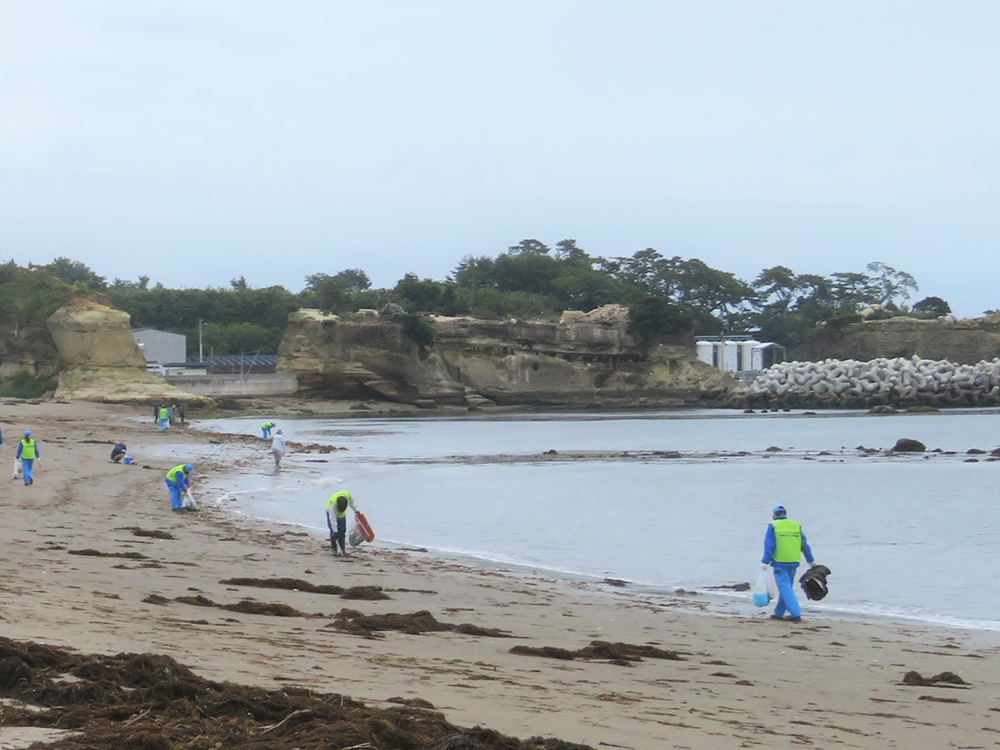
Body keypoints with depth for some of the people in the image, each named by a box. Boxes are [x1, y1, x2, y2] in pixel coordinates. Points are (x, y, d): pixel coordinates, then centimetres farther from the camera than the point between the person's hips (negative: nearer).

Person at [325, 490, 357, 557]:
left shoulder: (348, 495, -29)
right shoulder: (333, 504, -40)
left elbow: (351, 502, -4)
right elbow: (332, 518, -40)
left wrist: (356, 511, 3)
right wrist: (335, 530, -42)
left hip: (342, 515, 5)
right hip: (332, 513, -5)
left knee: (342, 533, 4)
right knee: (334, 533, -12)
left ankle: (343, 550, 8)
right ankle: (335, 551, -4)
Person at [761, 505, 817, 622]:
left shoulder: (773, 526, -3)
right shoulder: (796, 526, 10)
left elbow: (769, 546, -8)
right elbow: (804, 545, 14)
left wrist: (765, 562, -6)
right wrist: (811, 560, 23)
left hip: (780, 562, -5)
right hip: (793, 563, 5)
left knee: (785, 588, -6)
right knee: (787, 587, 16)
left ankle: (796, 613, -17)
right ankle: (779, 613, 23)